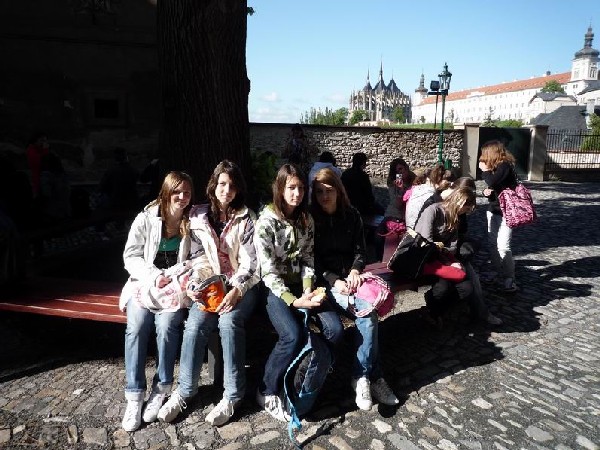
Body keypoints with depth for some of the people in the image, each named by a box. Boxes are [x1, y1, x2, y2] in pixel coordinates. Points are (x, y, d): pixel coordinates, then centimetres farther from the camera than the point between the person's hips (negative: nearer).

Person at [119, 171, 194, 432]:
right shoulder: (146, 218, 0)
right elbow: (130, 256, -1)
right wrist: (154, 276, -16)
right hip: (145, 283, 0)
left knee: (166, 325, -27)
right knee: (136, 327, -25)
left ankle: (161, 390, -10)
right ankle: (134, 396, -14)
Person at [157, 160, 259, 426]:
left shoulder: (246, 219, -1)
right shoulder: (198, 216, 6)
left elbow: (250, 263, -6)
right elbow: (198, 257, 4)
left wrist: (236, 291, -22)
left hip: (240, 286, -2)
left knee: (229, 321, -29)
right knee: (195, 324, -24)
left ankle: (233, 396, -17)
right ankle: (185, 391, -7)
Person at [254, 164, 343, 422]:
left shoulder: (306, 219, 5)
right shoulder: (267, 222, -14)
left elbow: (308, 259, 6)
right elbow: (268, 271, -16)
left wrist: (308, 292, -10)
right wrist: (294, 301, -21)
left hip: (300, 285, 6)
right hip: (275, 288, -5)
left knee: (334, 328, -15)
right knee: (294, 335, -29)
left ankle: (311, 386, 7)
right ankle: (267, 392, -3)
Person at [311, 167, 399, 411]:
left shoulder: (351, 215, 8)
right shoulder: (310, 219, -3)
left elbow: (360, 250, 8)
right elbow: (312, 260, -6)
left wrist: (355, 271, -11)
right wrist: (334, 281, -17)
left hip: (350, 276, 4)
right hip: (325, 281, -3)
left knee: (368, 311, -26)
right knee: (367, 311, -26)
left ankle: (362, 376, -13)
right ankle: (373, 375, -13)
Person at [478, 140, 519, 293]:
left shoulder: (505, 166, -16)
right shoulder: (494, 166, 8)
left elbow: (492, 183, -29)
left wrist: (485, 170, -14)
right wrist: (486, 192, -8)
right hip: (493, 209, 9)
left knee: (503, 246, -14)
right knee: (492, 244, 8)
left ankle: (510, 280, -5)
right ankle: (500, 275, 18)